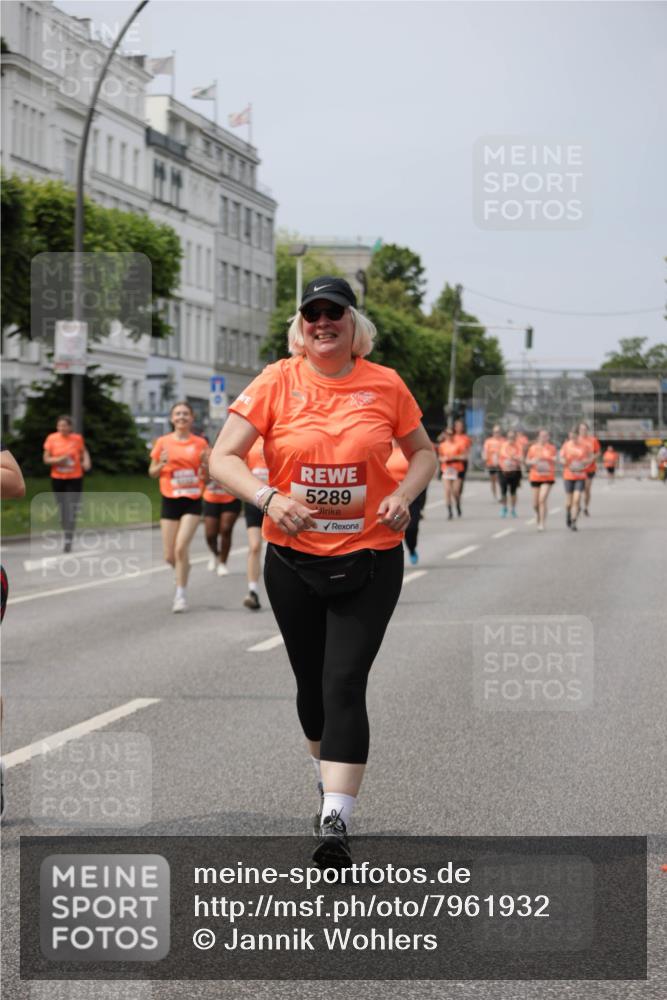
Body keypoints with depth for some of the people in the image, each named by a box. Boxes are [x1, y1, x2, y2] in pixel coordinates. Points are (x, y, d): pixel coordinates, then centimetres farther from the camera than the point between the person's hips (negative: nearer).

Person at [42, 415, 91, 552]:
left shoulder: (77, 439, -3)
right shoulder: (51, 438, -3)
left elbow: (84, 452, 17)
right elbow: (46, 459, 1)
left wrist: (86, 461, -3)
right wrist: (57, 460, -18)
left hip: (75, 478, -1)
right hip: (58, 479, 1)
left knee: (72, 509, -8)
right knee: (62, 509, 7)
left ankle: (68, 540, -5)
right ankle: (66, 533, 28)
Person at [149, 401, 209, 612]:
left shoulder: (200, 443, 2)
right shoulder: (163, 442, 3)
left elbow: (207, 476, 9)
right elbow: (152, 473, 10)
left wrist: (206, 464, -13)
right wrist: (162, 464, -11)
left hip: (193, 501, -2)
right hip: (170, 501, 2)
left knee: (181, 547, -18)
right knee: (170, 556, 2)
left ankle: (181, 594, -7)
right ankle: (183, 570, 37)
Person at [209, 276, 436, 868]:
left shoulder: (385, 385, -2)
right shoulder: (277, 382, -5)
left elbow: (423, 451, 12)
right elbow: (223, 457, -7)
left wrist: (404, 495, -8)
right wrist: (268, 497, -24)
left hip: (369, 558, -1)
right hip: (293, 558, 2)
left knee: (345, 685, -12)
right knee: (311, 681, 15)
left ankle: (335, 819, -13)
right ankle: (328, 771, 43)